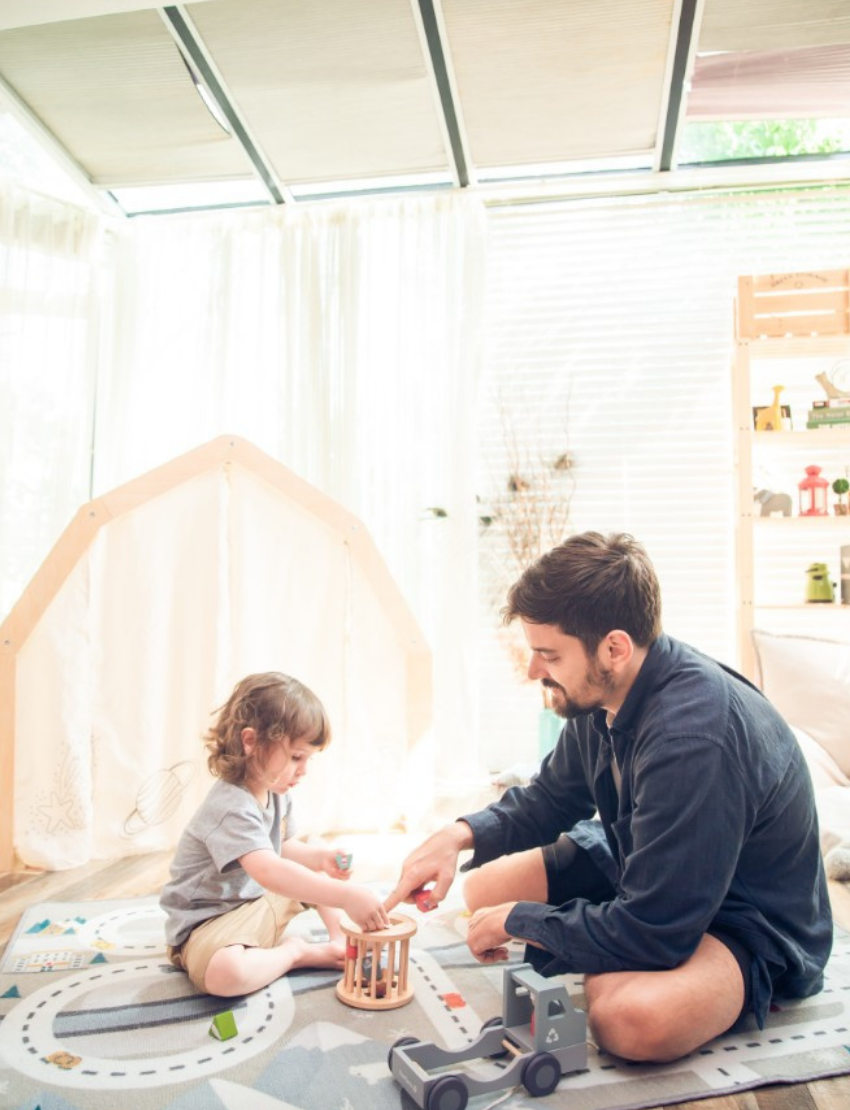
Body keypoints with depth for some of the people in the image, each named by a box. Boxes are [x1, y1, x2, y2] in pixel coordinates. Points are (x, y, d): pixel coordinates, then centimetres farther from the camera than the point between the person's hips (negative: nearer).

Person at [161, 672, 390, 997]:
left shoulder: (276, 792, -2)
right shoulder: (230, 807, -32)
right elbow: (268, 871, -47)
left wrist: (320, 857, -8)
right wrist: (347, 895, -52)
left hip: (263, 903, 9)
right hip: (209, 920, -9)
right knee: (225, 972, -38)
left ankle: (338, 939, 6)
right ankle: (295, 952, -13)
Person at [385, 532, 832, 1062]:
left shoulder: (694, 736, -37)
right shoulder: (602, 696, -10)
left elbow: (651, 932, -32)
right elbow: (548, 800, 9)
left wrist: (517, 920, -17)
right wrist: (462, 834, -10)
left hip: (754, 926, -7)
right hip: (642, 872, 8)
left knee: (632, 1017, -37)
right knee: (485, 886, 5)